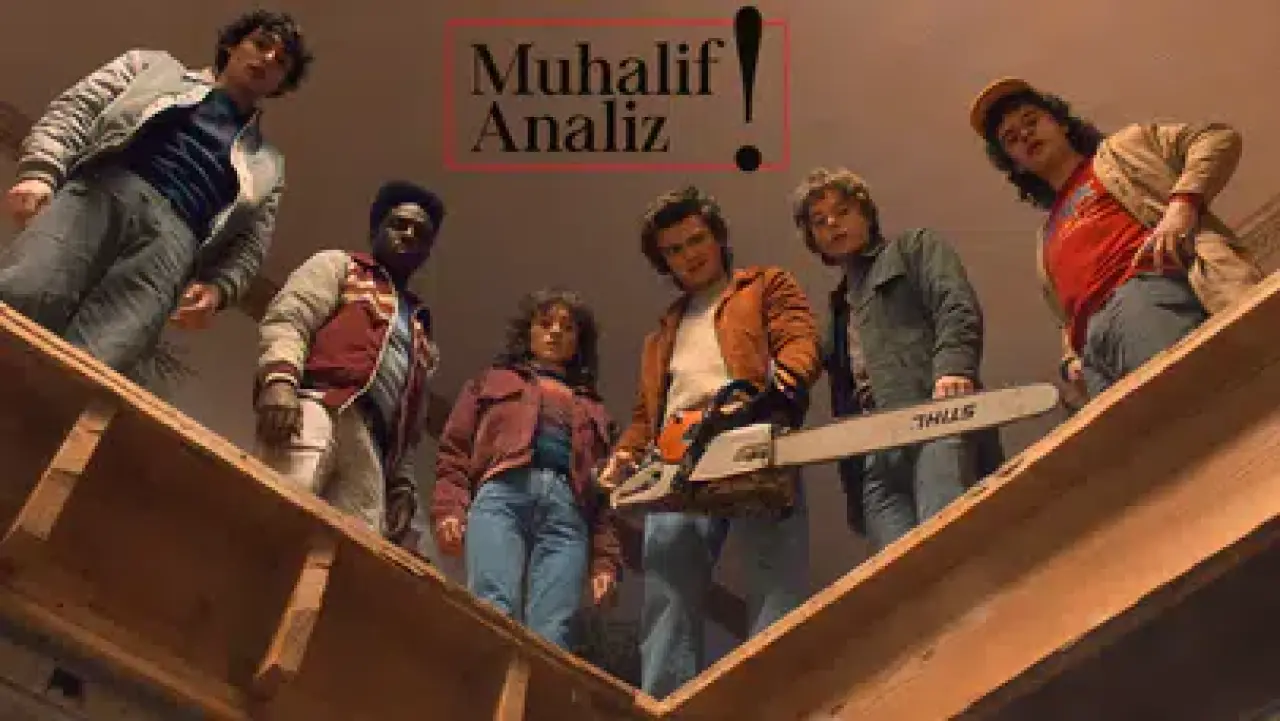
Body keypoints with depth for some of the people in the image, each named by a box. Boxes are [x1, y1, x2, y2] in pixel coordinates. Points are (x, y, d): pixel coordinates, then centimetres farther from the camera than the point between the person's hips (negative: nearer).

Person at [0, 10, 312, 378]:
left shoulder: (265, 166, 33)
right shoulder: (155, 65, 31)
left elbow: (251, 243, 22)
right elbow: (74, 108, 17)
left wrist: (218, 287, -1)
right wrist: (41, 172, -4)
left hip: (171, 236, 0)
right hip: (97, 193, 0)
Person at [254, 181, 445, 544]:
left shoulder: (421, 330, 37)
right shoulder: (339, 266, 24)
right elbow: (285, 319, 5)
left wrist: (402, 484, 16)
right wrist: (279, 378, -15)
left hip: (372, 443, 5)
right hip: (317, 409, -4)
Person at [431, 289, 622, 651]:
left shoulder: (592, 408, 33)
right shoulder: (493, 381, 29)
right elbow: (453, 450, 17)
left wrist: (604, 560, 9)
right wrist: (449, 509, -3)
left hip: (567, 509, 2)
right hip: (503, 494, -1)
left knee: (552, 637, -20)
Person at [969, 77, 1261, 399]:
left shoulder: (1121, 147, 26)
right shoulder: (1047, 241, 38)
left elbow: (1218, 137, 14)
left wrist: (1182, 202, -5)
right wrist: (1071, 359, 15)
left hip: (1149, 287, -4)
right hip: (1094, 350, 4)